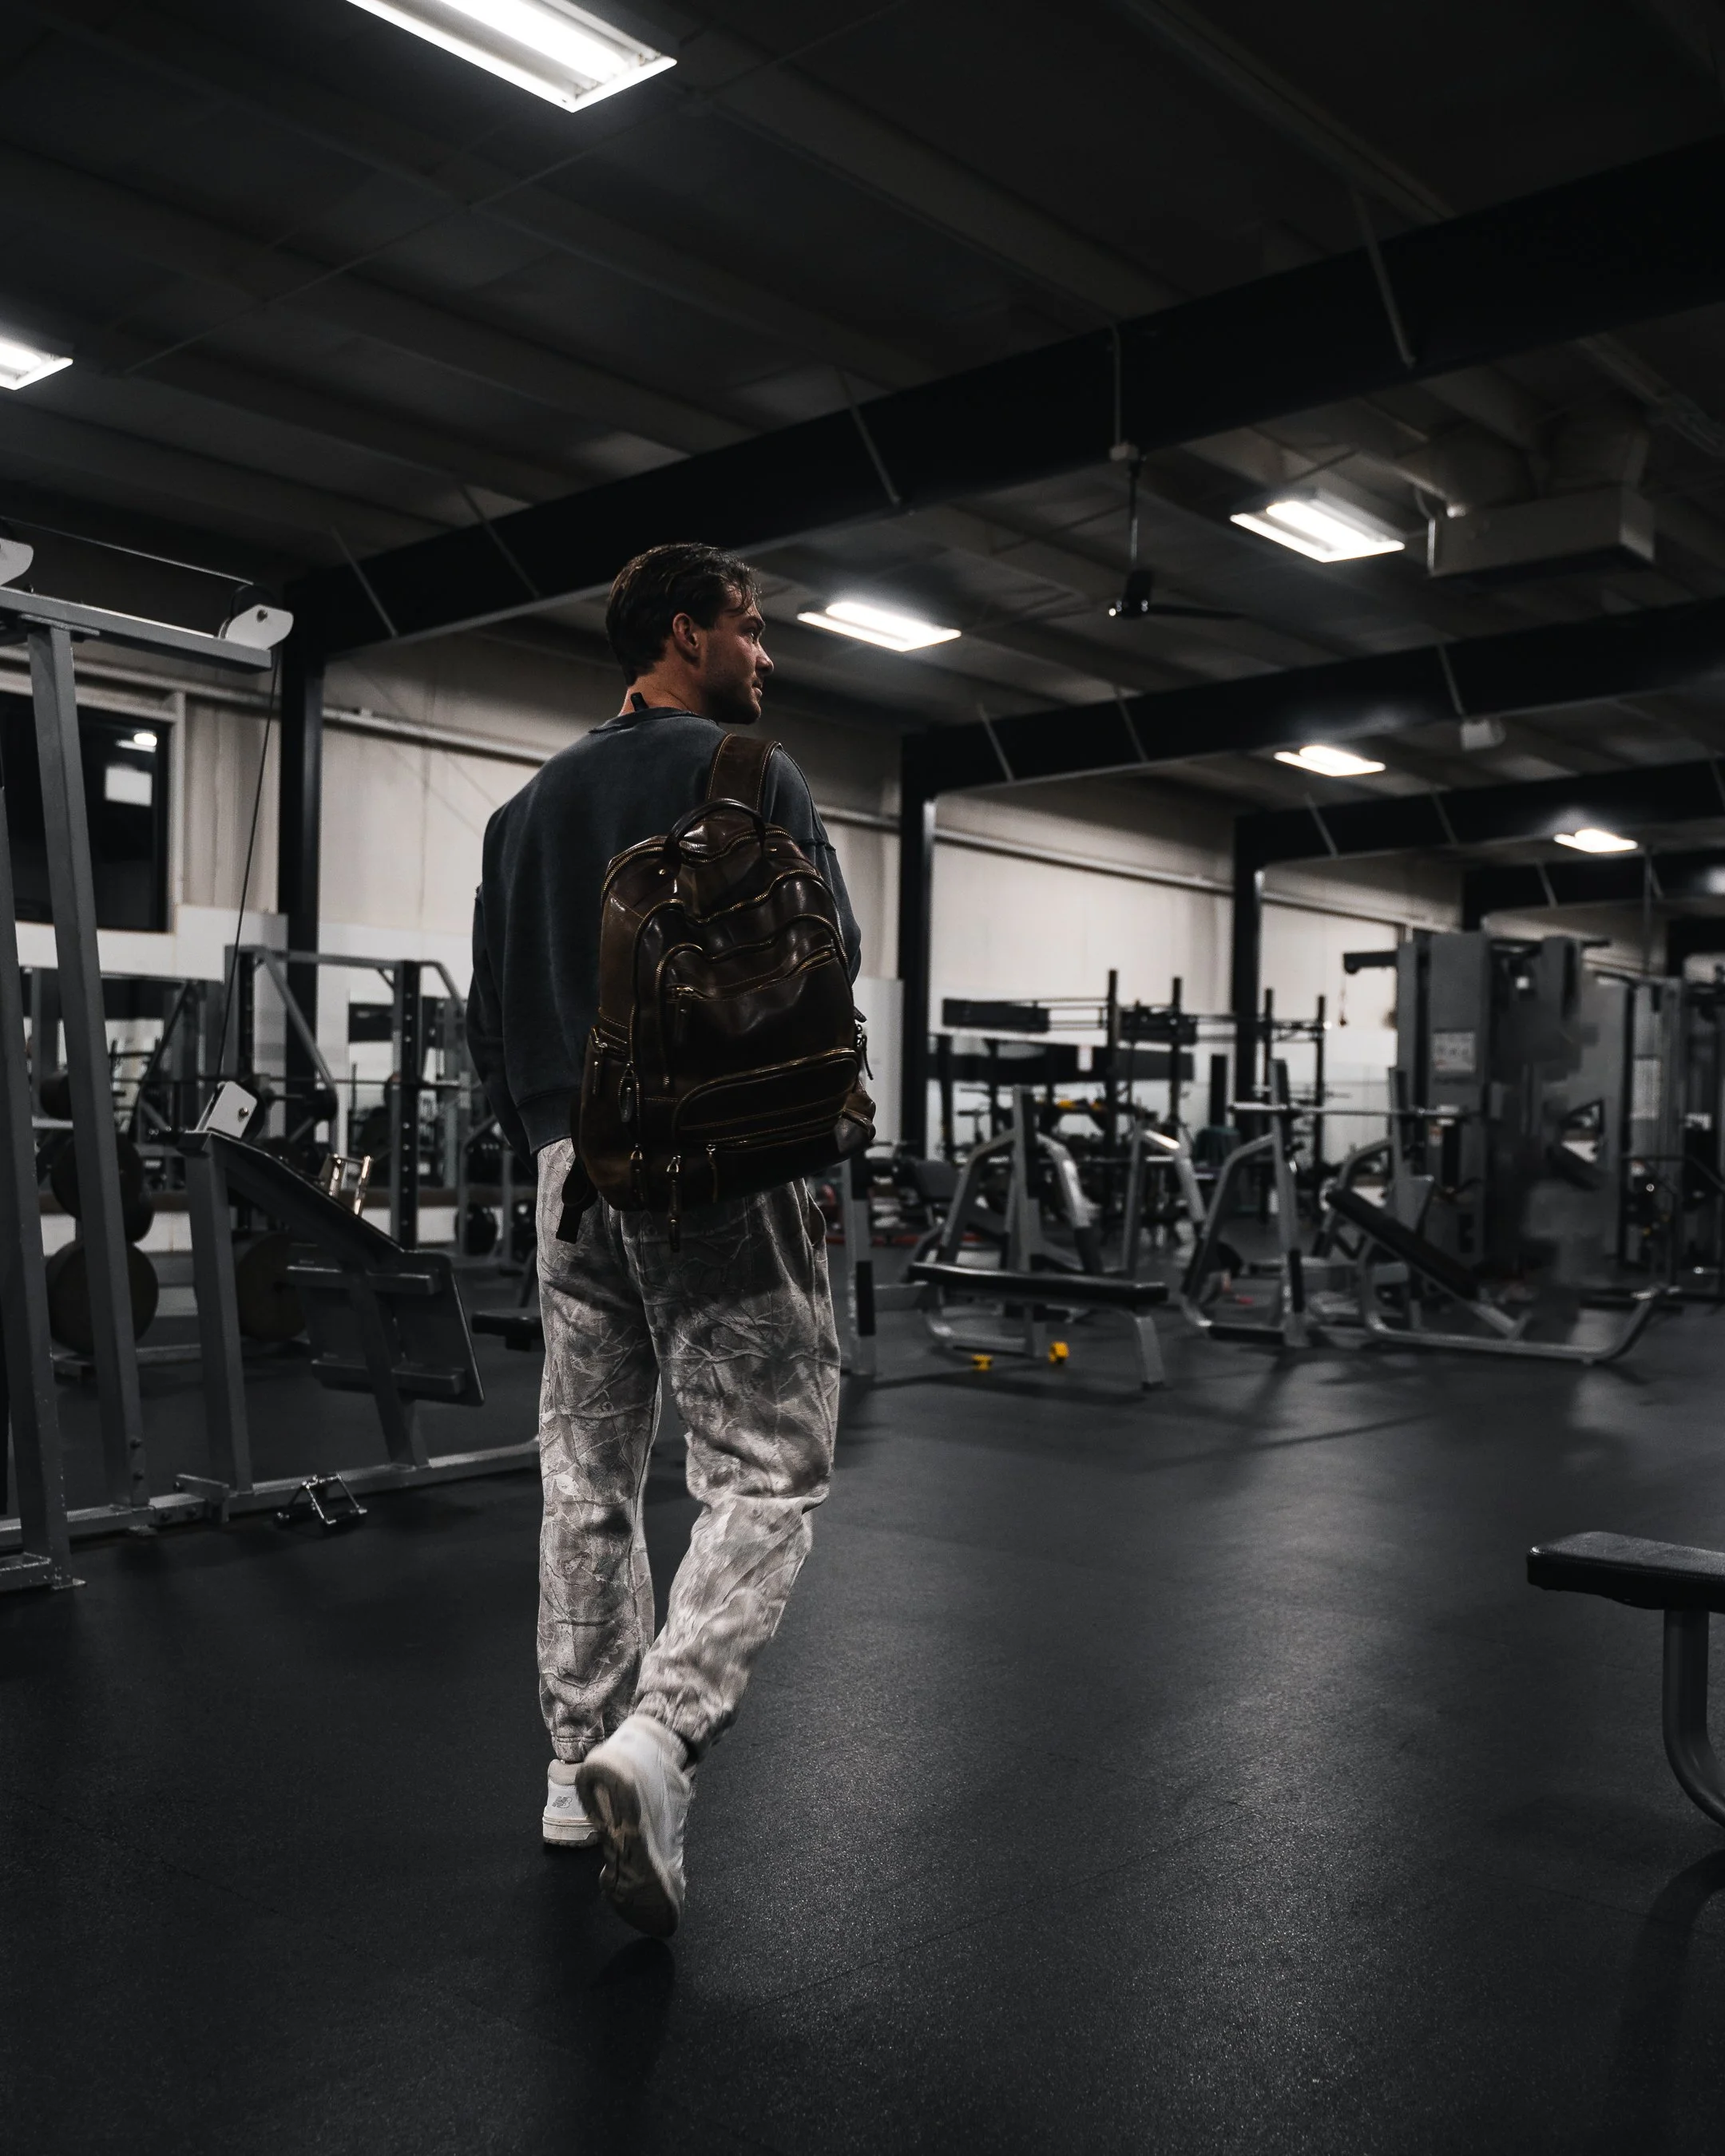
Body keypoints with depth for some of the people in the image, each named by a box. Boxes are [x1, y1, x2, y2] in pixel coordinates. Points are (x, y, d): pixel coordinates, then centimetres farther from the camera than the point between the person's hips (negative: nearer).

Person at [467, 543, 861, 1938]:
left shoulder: (533, 803, 17)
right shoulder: (749, 779, -5)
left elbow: (491, 1008, 16)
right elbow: (829, 972, -9)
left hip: (573, 1169, 7)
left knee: (589, 1479, 14)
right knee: (769, 1472, -2)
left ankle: (584, 1759, 22)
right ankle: (657, 1738, -19)